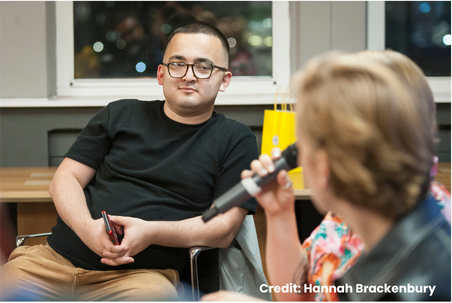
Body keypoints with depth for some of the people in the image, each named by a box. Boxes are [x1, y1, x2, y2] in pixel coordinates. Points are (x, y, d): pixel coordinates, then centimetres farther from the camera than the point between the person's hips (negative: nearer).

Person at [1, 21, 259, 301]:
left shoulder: (236, 140, 9)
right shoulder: (120, 115, 18)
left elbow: (224, 227, 0)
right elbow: (66, 178, 13)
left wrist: (150, 232, -16)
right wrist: (87, 227, -9)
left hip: (143, 273, -2)